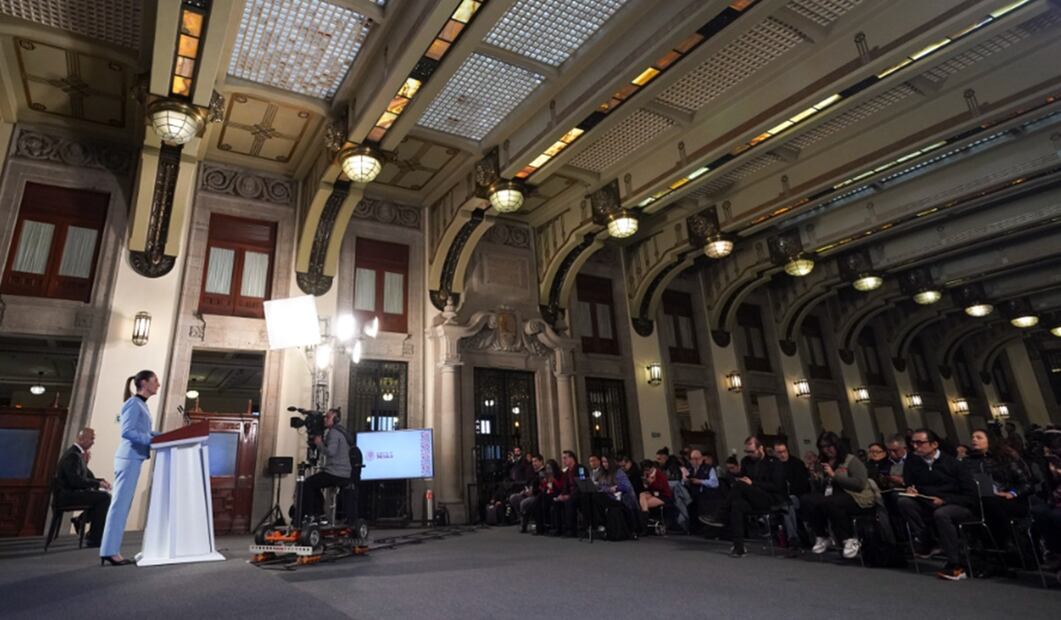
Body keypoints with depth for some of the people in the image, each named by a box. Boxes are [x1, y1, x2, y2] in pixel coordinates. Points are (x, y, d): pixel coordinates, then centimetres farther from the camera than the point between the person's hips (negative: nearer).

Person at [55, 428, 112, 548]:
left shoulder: (78, 453, 14)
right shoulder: (73, 455, -18)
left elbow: (86, 476, 17)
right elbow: (75, 480, -27)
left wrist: (101, 481, 1)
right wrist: (98, 483, -20)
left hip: (72, 492, 10)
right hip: (67, 494, -10)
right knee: (105, 497, -19)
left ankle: (81, 520, 14)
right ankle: (95, 538, -15)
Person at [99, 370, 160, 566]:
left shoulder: (142, 405, 18)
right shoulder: (134, 403, -10)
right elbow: (127, 431, -19)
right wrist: (153, 440, -20)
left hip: (134, 459, 10)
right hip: (130, 458, -10)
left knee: (122, 504, 9)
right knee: (120, 503, -7)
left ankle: (111, 551, 13)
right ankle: (110, 551, -4)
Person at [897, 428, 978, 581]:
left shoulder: (952, 463, -7)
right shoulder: (913, 462, 4)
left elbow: (970, 494, -8)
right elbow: (908, 481, 17)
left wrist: (944, 500, -19)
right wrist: (909, 488, -7)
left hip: (961, 507, -4)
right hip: (927, 505, 5)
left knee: (941, 514, -37)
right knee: (904, 502, -22)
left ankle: (956, 566, -27)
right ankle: (924, 544, -16)